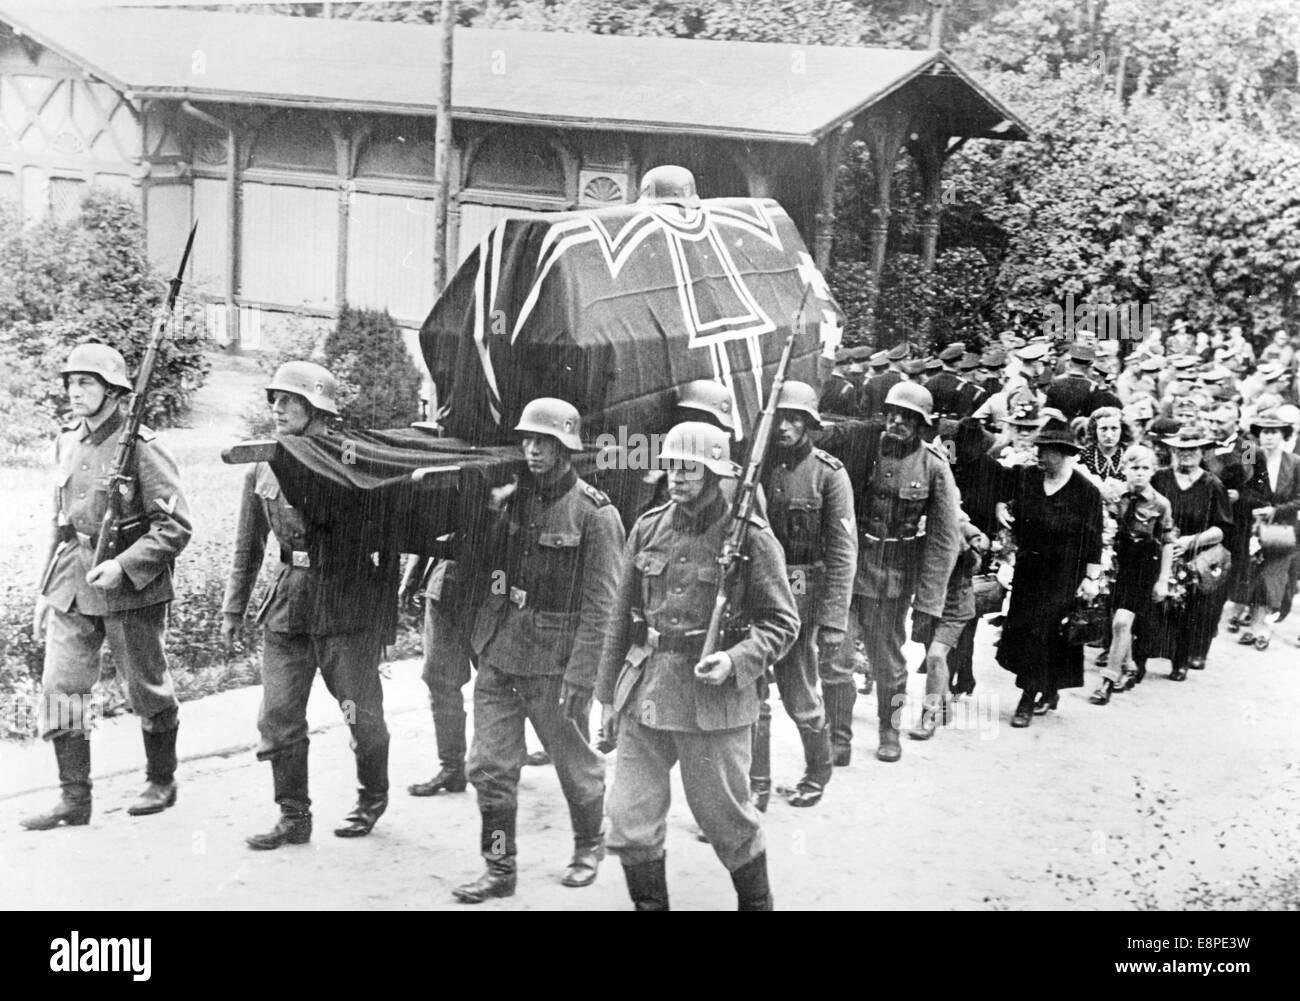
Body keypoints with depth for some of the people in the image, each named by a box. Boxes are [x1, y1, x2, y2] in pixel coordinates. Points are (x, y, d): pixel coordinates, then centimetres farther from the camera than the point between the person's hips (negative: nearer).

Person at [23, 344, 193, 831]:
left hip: (130, 588, -6)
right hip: (73, 588, 6)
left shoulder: (142, 447, -12)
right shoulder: (67, 443, 9)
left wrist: (123, 566, -22)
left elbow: (176, 525, -14)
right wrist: (46, 589, 16)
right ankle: (74, 800, 8)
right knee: (59, 686, 0)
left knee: (147, 690, 8)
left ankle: (161, 782, 27)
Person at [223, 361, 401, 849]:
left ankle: (372, 799, 29)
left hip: (347, 608, -4)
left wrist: (383, 610, -8)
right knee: (278, 717, 2)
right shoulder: (264, 470, 6)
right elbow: (248, 547, 15)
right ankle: (294, 817, 14)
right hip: (286, 607, 5)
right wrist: (233, 609, 14)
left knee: (362, 713, 7)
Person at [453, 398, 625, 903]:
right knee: (490, 765, 3)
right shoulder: (507, 499, 6)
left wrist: (579, 675, -18)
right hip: (498, 653, 5)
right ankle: (499, 868, 15)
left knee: (575, 761, 12)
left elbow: (600, 604, -13)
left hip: (555, 659, -5)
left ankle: (589, 846, 34)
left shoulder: (594, 513, -10)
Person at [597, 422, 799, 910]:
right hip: (645, 695, 4)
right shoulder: (647, 529, 5)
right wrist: (609, 693, 12)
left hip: (713, 700, -4)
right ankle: (649, 904, 22)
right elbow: (622, 615, 11)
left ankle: (756, 902, 32)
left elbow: (781, 621, -3)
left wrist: (736, 660, -20)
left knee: (727, 818, 9)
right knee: (629, 819, 4)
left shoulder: (750, 536, -7)